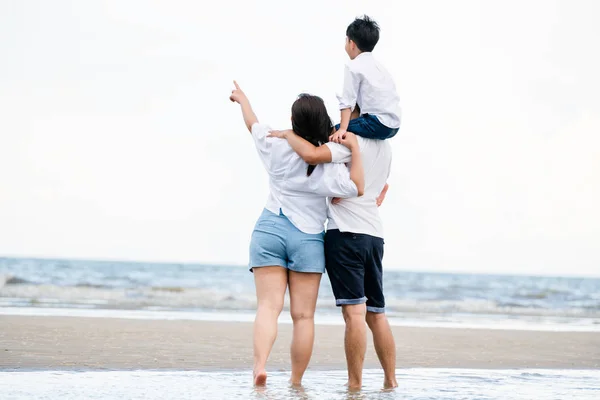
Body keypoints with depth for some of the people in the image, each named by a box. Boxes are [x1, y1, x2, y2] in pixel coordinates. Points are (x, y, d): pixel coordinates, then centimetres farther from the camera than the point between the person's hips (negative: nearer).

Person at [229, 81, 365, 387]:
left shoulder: (278, 146, -1)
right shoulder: (330, 164, -8)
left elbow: (252, 124, 17)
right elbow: (357, 188, -10)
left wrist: (242, 99, 37)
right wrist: (354, 148, -10)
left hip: (269, 230, 1)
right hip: (308, 238, -1)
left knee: (269, 305, -6)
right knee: (303, 315, 4)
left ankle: (260, 364, -29)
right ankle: (296, 381, 4)